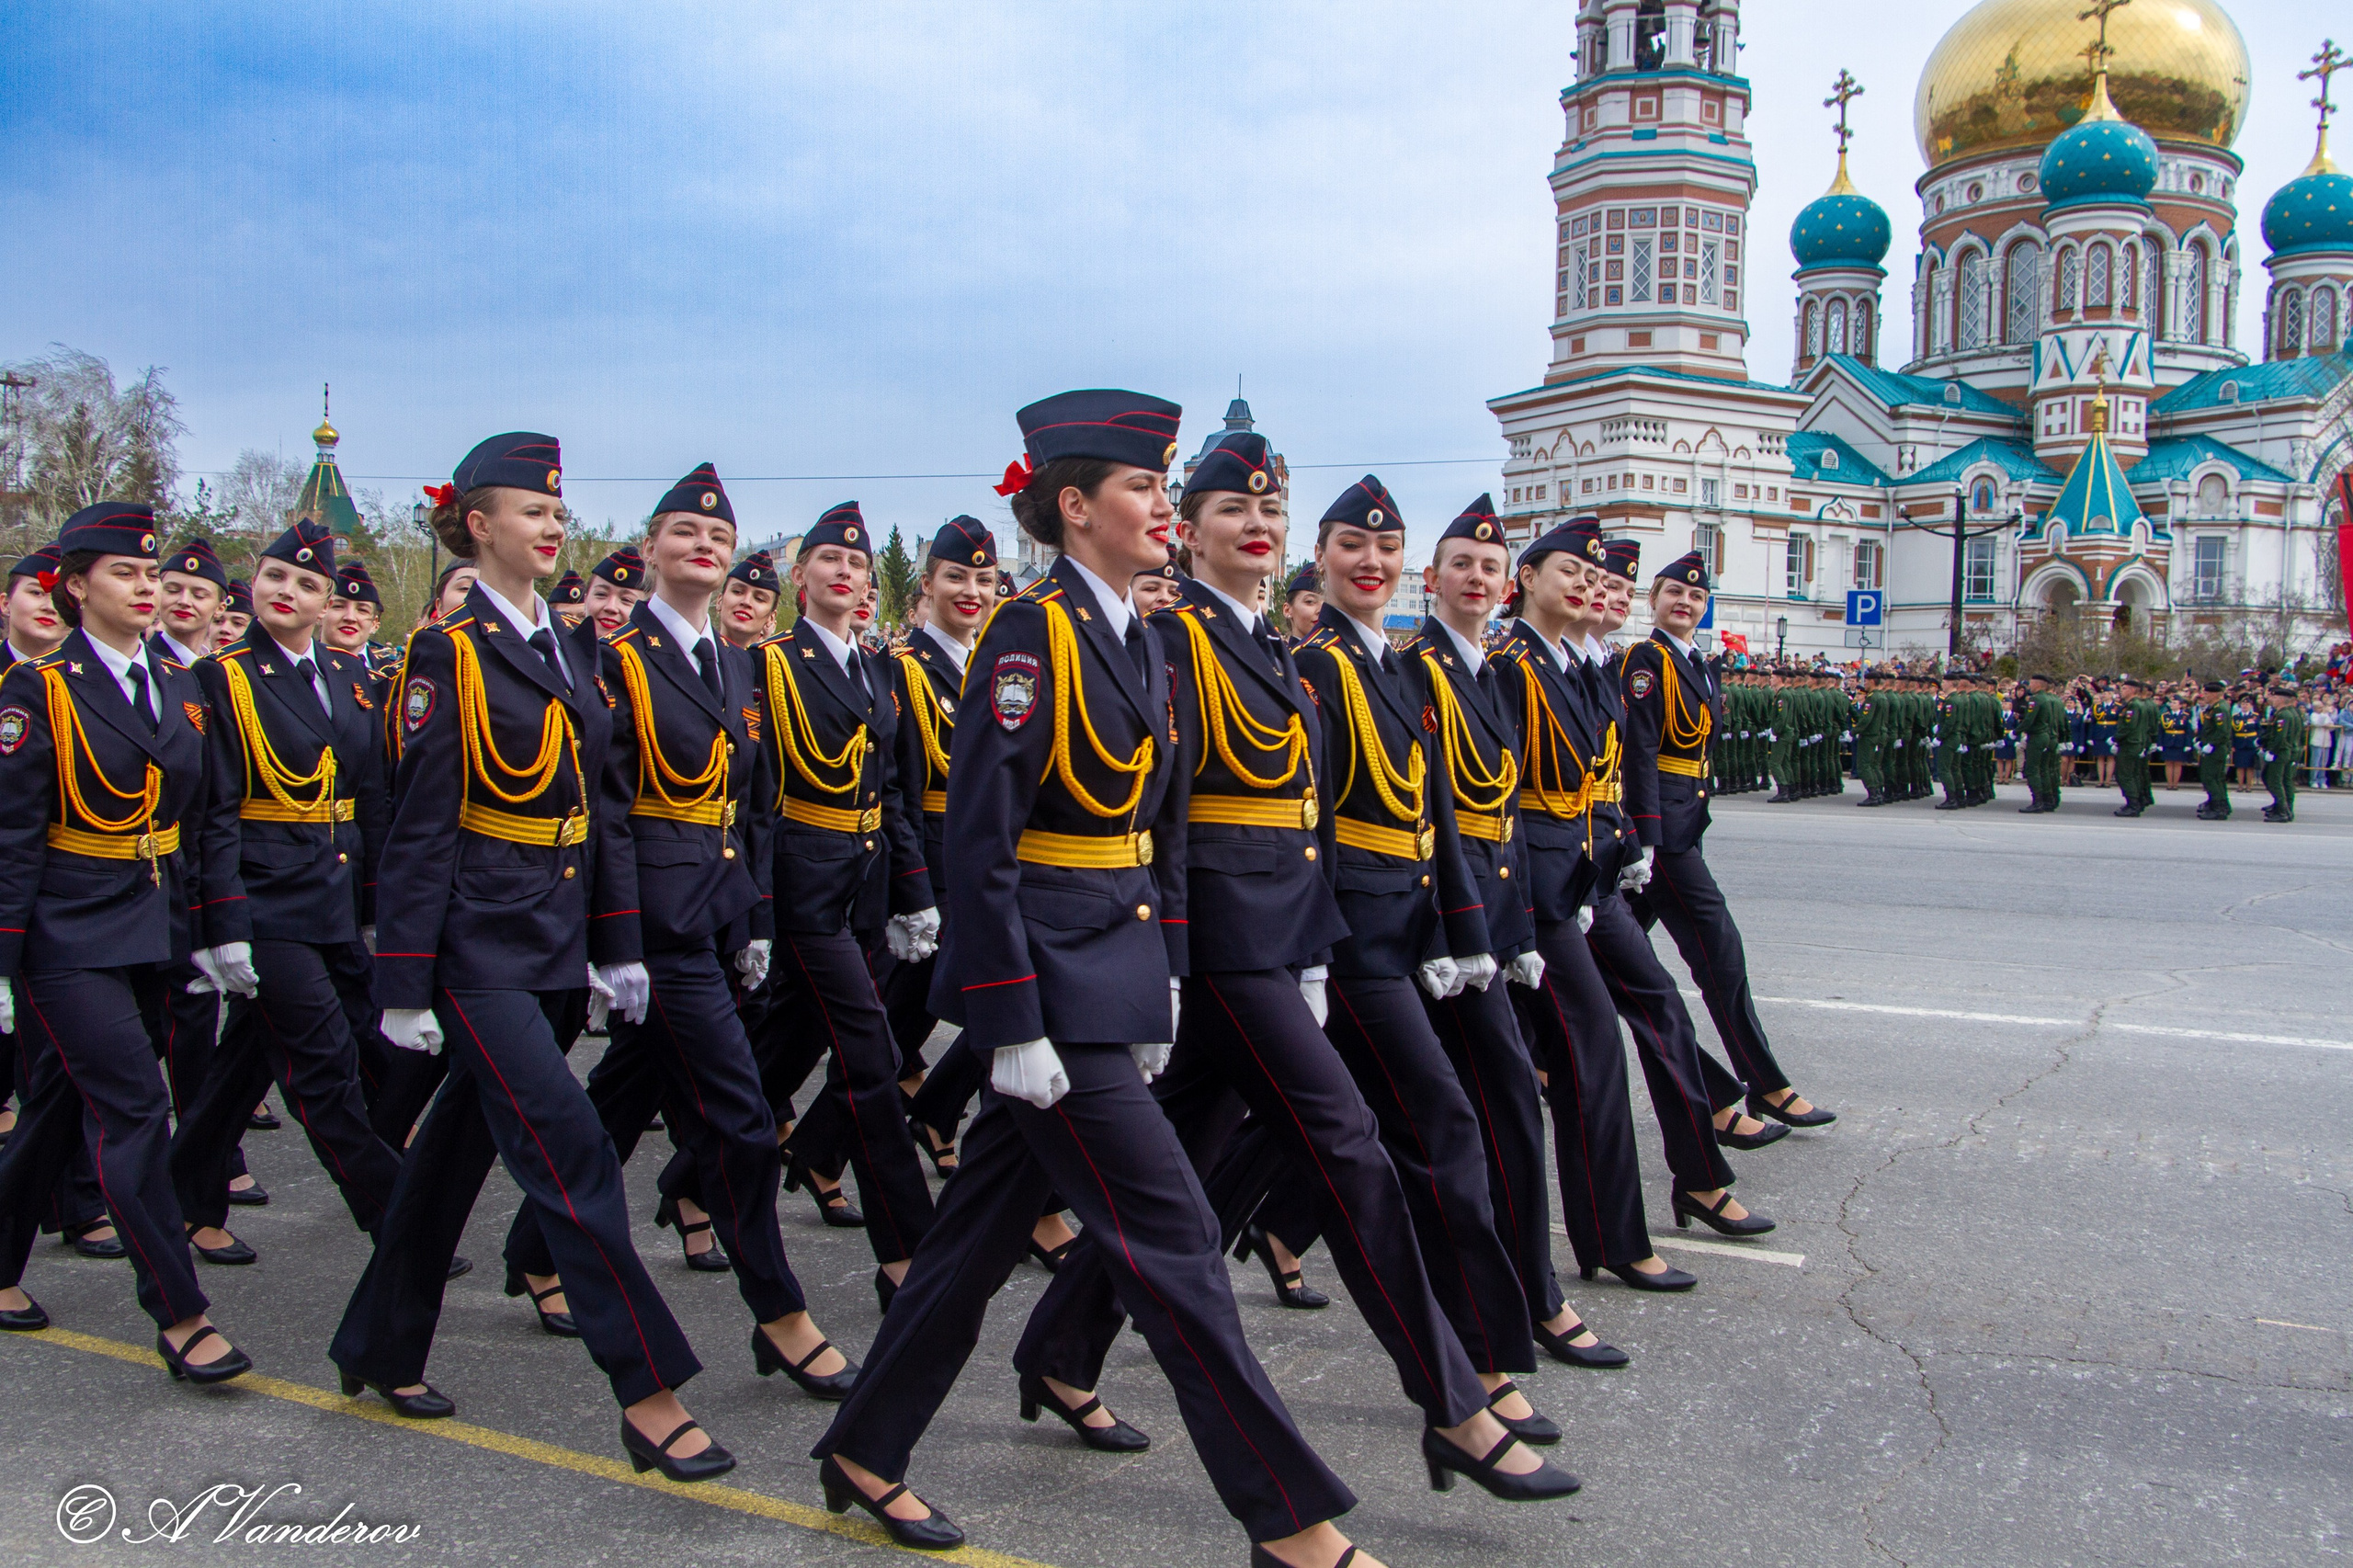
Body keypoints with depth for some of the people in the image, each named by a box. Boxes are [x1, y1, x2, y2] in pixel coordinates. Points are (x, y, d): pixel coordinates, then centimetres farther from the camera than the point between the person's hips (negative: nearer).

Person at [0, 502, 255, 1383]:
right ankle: (179, 1317, -4)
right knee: (132, 1106, -10)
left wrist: (219, 934, 12)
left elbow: (200, 821, 14)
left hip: (150, 926, 6)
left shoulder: (180, 687, 9)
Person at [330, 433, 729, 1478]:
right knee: (568, 1147, -10)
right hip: (478, 938, -7)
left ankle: (380, 1347, 33)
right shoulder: (448, 654, -8)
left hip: (555, 934, 7)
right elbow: (420, 826, -11)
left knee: (462, 1138, 16)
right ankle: (648, 1395, -6)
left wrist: (618, 943, 12)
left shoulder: (572, 648, 12)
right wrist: (405, 983, -12)